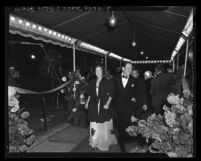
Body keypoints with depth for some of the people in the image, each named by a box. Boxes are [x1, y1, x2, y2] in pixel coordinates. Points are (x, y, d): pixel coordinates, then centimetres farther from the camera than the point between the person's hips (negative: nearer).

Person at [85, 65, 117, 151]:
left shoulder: (108, 82, -1)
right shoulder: (92, 82, 11)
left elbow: (111, 94, -4)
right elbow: (90, 94, 15)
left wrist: (107, 103, -14)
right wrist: (87, 102, 6)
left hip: (104, 106, -3)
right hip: (94, 106, 3)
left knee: (104, 125, 4)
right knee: (94, 125, 1)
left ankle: (104, 143, 21)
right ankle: (94, 143, 13)